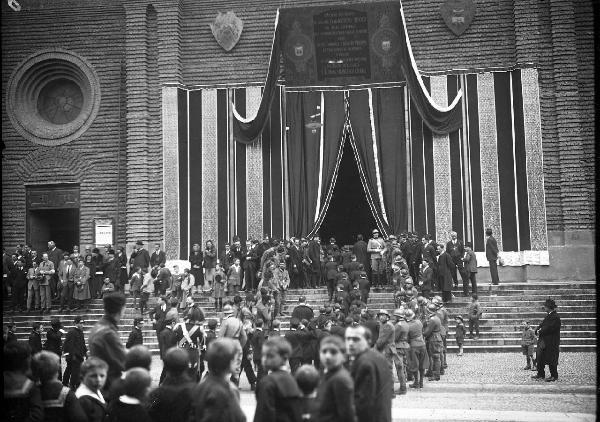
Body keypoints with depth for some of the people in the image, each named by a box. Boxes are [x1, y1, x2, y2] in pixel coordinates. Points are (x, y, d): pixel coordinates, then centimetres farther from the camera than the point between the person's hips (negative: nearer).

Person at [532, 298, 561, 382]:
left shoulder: (555, 317, -17)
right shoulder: (548, 316, 14)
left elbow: (549, 328, -23)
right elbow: (542, 324, 15)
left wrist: (540, 332, -13)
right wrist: (538, 330, -5)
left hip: (551, 343, -9)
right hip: (543, 341, 9)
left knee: (551, 360, 0)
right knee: (540, 358, 11)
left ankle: (554, 376, 11)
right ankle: (540, 374, 19)